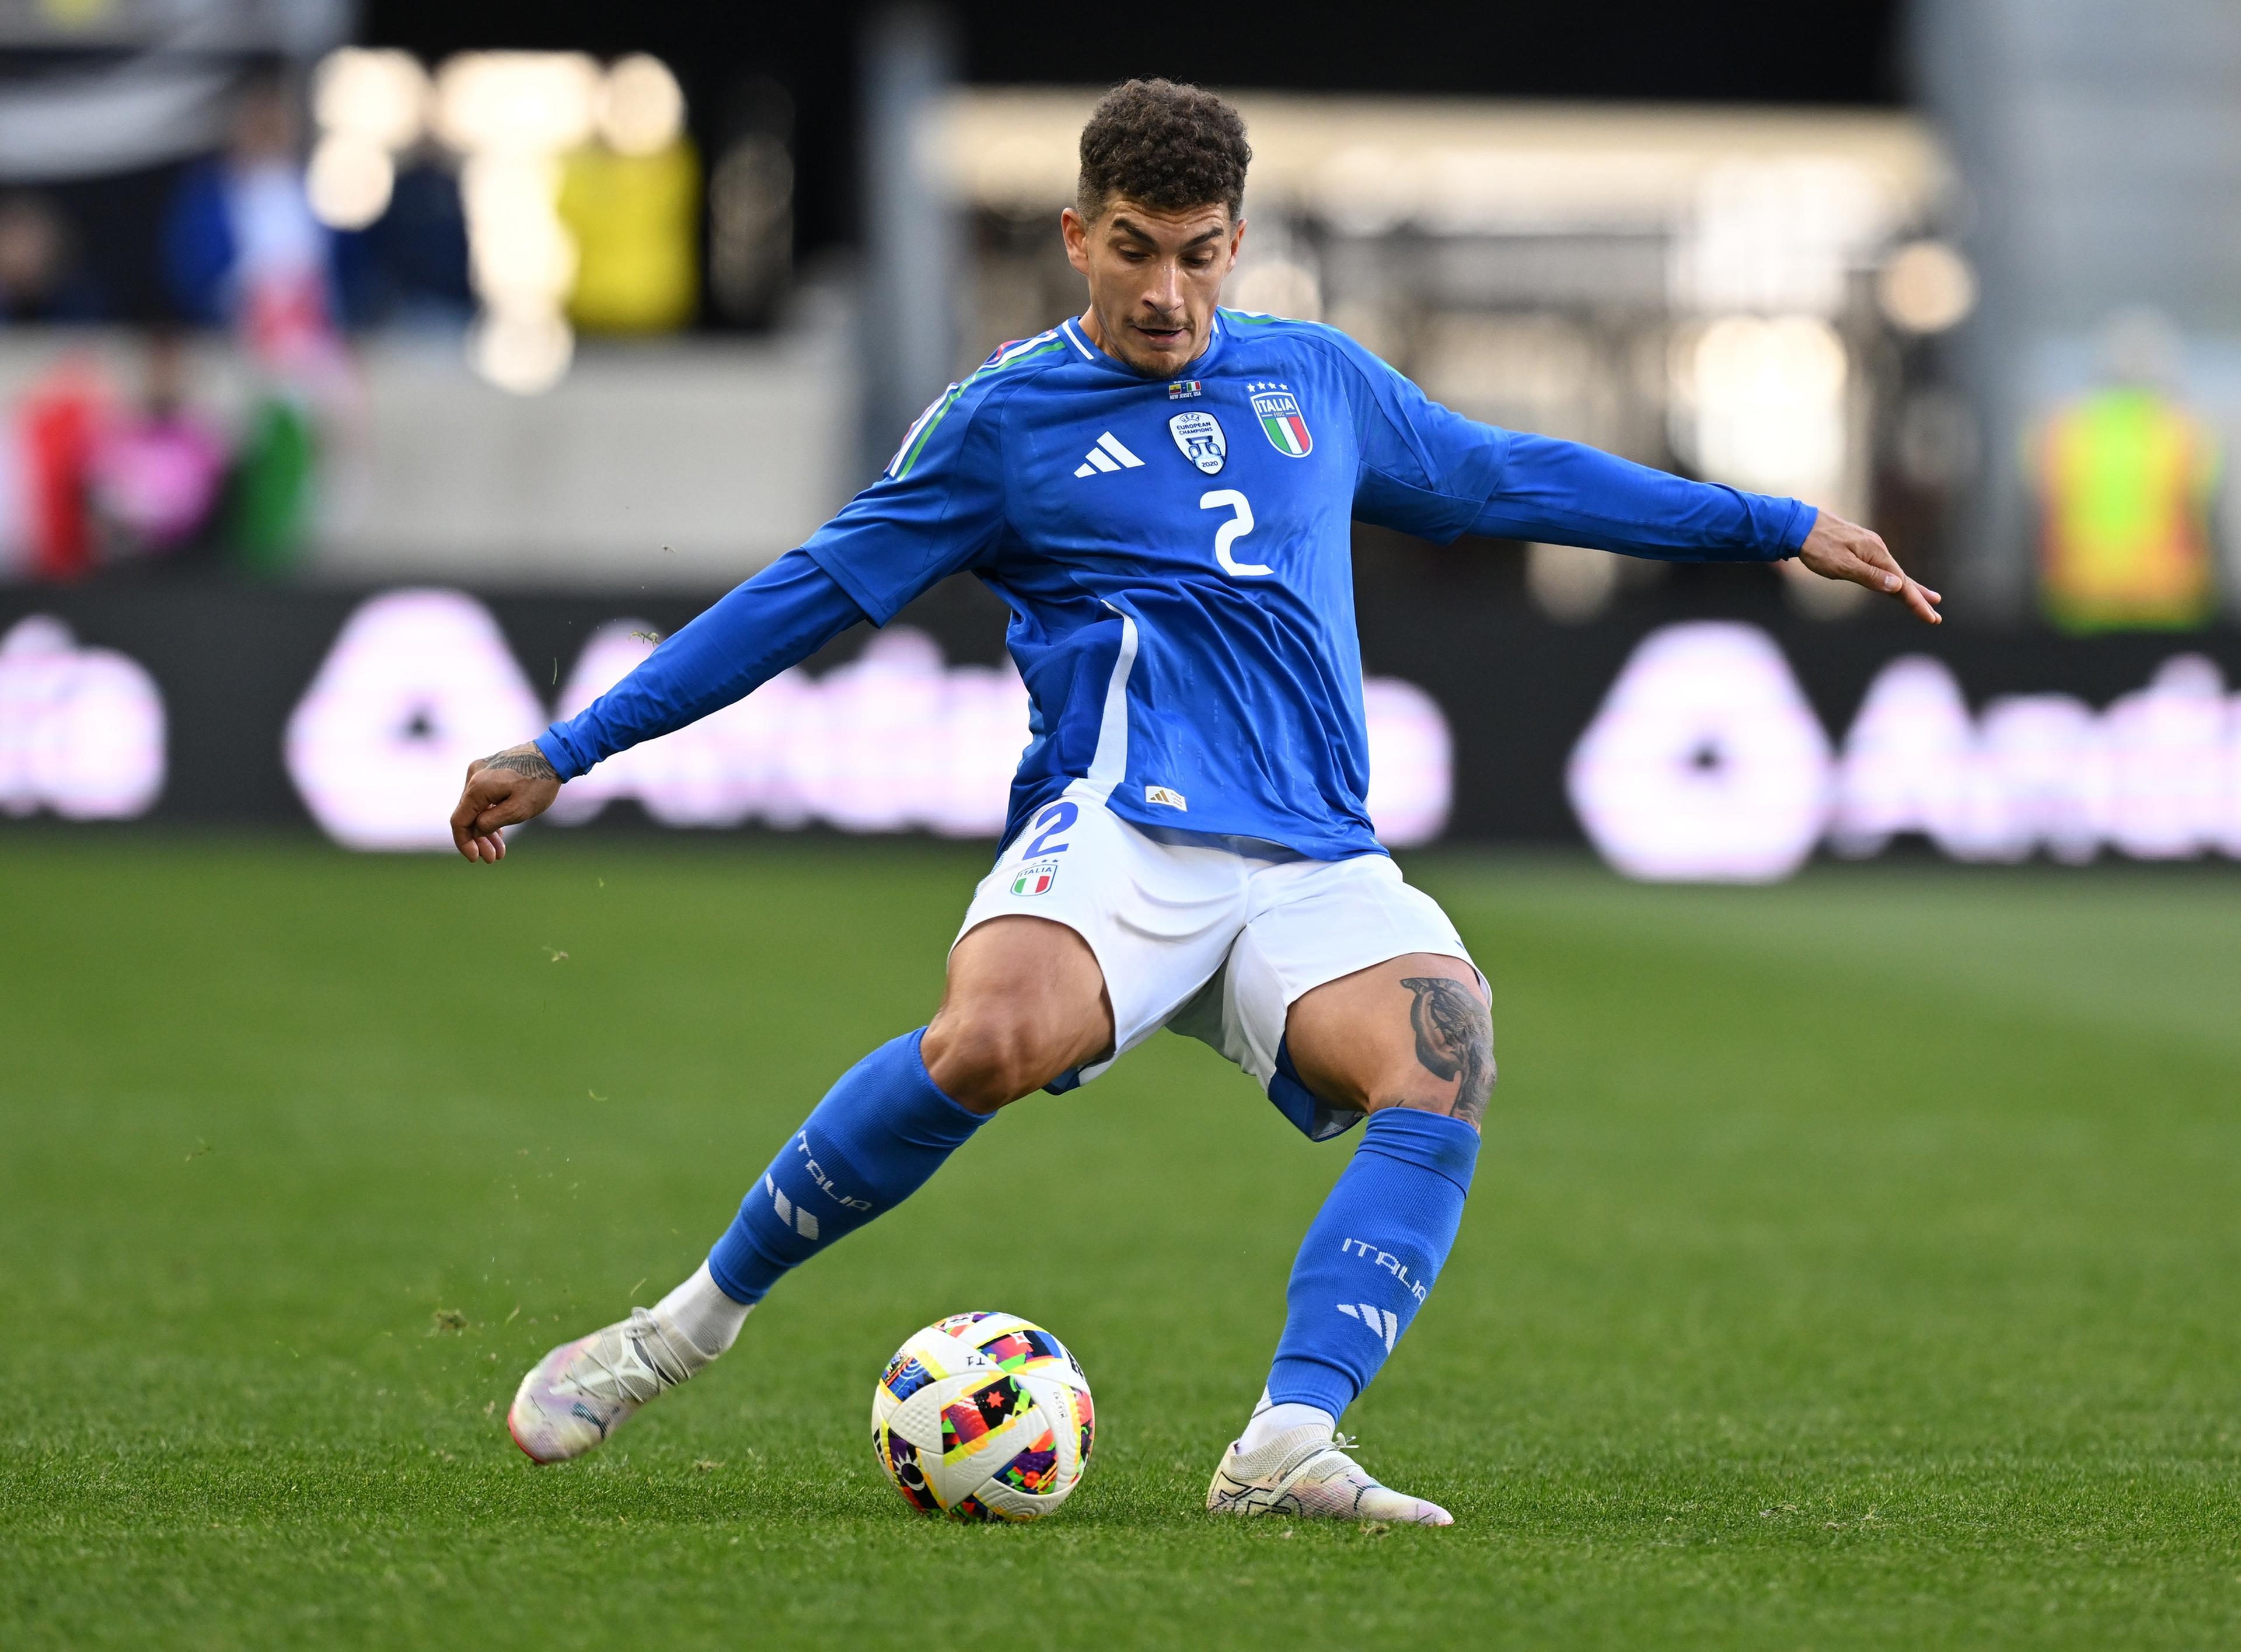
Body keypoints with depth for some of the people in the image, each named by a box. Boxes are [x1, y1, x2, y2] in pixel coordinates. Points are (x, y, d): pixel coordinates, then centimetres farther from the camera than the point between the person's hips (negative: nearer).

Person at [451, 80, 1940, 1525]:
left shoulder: (1316, 378, 20)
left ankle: (1288, 1441, -37)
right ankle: (695, 1321, -17)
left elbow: (1508, 476, 32)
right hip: (1124, 828, -4)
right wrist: (565, 754, 8)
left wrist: (1779, 528, 35)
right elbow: (812, 594, 11)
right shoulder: (1006, 416, 9)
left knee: (1444, 1065, -28)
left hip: (1317, 866, 4)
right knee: (988, 1045, -35)